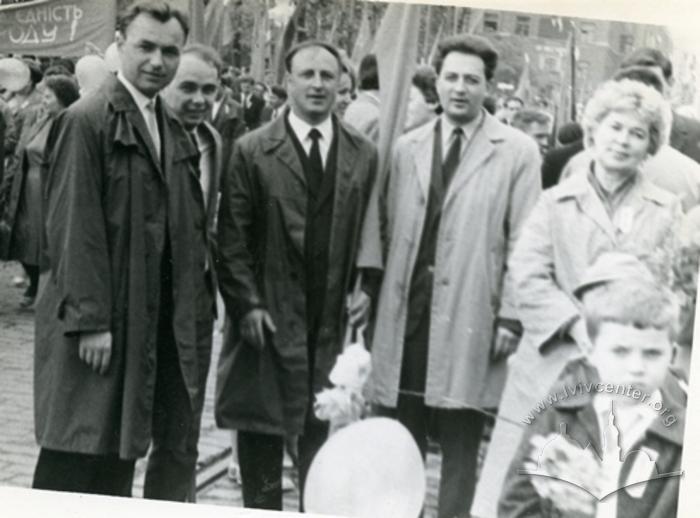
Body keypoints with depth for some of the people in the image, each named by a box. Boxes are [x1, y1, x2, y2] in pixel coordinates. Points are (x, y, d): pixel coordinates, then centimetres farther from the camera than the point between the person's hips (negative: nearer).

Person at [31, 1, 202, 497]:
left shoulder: (174, 130, 15)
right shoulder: (86, 120, -10)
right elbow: (74, 227, -14)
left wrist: (184, 307, 10)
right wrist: (89, 321, -17)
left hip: (152, 323, 7)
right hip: (96, 327, -7)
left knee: (120, 460, 12)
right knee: (72, 468, 0)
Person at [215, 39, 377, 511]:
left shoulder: (363, 155, 8)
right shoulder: (253, 150, -1)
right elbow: (232, 238, -3)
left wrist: (367, 287, -2)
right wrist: (247, 305, -9)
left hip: (334, 323, 2)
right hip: (268, 321, -1)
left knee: (324, 434, 4)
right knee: (261, 435, 5)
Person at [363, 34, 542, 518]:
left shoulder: (517, 151, -1)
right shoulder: (407, 147, 11)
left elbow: (523, 243, -3)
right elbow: (388, 226, 12)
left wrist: (510, 317, -7)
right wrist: (374, 293, 5)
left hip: (467, 317, -3)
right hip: (406, 310, 4)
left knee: (460, 447, 4)